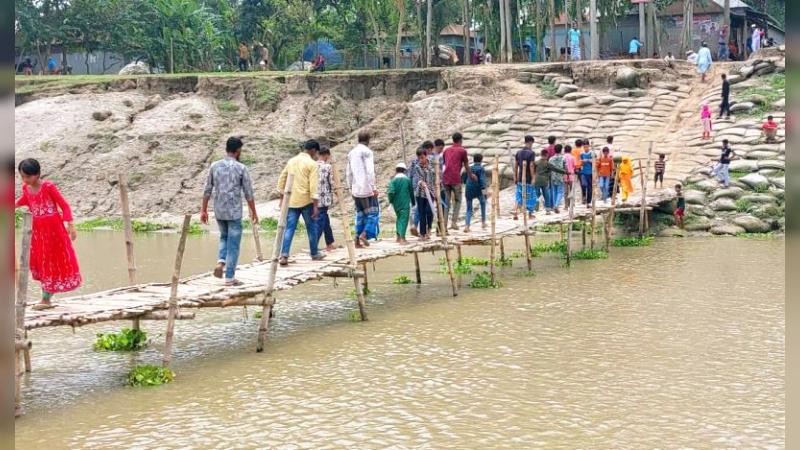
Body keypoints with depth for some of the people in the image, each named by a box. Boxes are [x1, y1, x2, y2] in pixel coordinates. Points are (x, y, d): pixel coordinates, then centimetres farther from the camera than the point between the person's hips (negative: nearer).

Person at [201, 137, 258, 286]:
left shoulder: (215, 166, 2)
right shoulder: (241, 168, -8)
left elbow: (207, 190, 4)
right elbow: (248, 193, -5)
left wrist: (203, 210, 12)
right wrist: (253, 212, 6)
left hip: (219, 211, 4)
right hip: (234, 212, -4)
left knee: (224, 237, 25)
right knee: (233, 244, 4)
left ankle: (220, 261, 3)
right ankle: (229, 278, 5)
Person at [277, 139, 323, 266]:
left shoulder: (291, 161, 11)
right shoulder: (312, 164, -8)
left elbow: (282, 179, 14)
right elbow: (314, 186, -14)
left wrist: (282, 198, 22)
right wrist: (316, 206, -13)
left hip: (291, 200, 4)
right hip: (306, 201, -4)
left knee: (289, 228, 2)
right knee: (312, 228, 12)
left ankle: (284, 255, -11)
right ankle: (315, 254, 23)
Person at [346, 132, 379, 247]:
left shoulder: (351, 153, 13)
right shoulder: (366, 151, -8)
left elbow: (348, 173, 16)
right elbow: (370, 171, -16)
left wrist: (351, 188, 22)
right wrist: (374, 187, -14)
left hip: (356, 189, 7)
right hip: (367, 188, -7)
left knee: (360, 214, 12)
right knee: (373, 212, 0)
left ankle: (357, 240, 8)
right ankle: (365, 234, -17)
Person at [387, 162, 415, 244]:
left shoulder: (393, 180, -5)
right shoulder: (407, 180, -3)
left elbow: (391, 192, -15)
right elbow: (411, 192, 4)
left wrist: (391, 200, 3)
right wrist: (413, 202, 16)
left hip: (396, 204, 2)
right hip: (405, 203, -2)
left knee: (399, 218, 19)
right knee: (404, 219, -3)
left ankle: (398, 236, 21)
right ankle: (402, 238, -14)